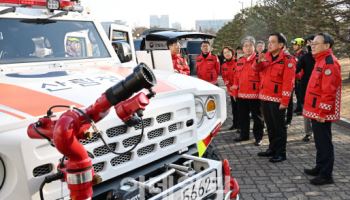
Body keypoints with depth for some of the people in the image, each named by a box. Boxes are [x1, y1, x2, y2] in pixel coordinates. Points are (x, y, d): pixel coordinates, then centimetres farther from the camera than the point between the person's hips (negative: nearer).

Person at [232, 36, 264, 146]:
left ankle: (258, 137, 15)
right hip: (241, 95, 6)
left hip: (255, 94, -6)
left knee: (257, 117, 5)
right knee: (243, 116, 15)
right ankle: (244, 134, 29)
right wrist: (235, 92, 13)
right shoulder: (239, 62, 11)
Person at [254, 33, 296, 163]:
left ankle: (281, 153, 13)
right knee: (270, 125, 17)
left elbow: (288, 82, -16)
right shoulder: (267, 56, 8)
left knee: (279, 126, 3)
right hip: (264, 97, 7)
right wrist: (259, 61, -3)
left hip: (277, 99, -7)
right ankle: (272, 149, 30)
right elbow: (257, 69, 20)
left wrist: (284, 101, -19)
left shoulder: (288, 59, -12)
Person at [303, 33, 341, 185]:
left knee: (324, 142, -2)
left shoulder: (329, 62, -17)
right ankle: (320, 167, 32)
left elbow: (329, 90, -23)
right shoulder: (321, 61, 15)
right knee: (319, 140, 19)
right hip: (316, 111, 10)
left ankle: (326, 175, 8)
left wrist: (322, 111, -22)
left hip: (322, 112, -10)